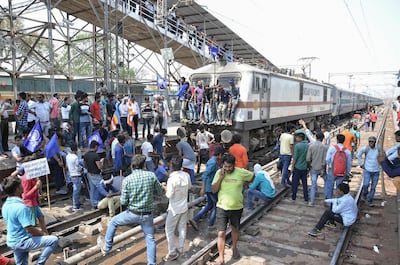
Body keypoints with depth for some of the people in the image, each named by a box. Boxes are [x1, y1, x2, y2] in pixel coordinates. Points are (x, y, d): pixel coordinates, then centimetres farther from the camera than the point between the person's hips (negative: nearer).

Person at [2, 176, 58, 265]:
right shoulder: (20, 207, -27)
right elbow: (29, 229, -27)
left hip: (12, 242, 9)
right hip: (22, 242, -9)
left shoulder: (5, 205, 3)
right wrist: (43, 233, -9)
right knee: (54, 240, -12)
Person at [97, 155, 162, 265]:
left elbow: (123, 201, -8)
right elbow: (160, 191, 3)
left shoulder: (127, 180, -12)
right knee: (150, 239, 16)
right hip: (147, 215, 1)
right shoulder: (151, 175, -9)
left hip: (133, 213, -1)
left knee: (113, 222, 25)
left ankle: (107, 246, 39)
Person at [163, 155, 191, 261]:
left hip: (174, 209, -6)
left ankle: (172, 253, 13)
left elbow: (169, 195, -20)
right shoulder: (186, 175, -7)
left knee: (169, 230, 9)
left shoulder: (172, 179, -26)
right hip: (184, 207, 6)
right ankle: (180, 250, 26)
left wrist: (165, 189, -3)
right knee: (182, 228, 15)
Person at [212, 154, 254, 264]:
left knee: (235, 229, 23)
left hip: (237, 208, 1)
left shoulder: (241, 172, -13)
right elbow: (214, 190, -15)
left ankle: (234, 247, 51)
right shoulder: (219, 172, -11)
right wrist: (221, 177, -23)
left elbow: (253, 176, 5)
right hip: (222, 208, -1)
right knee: (221, 233, -3)